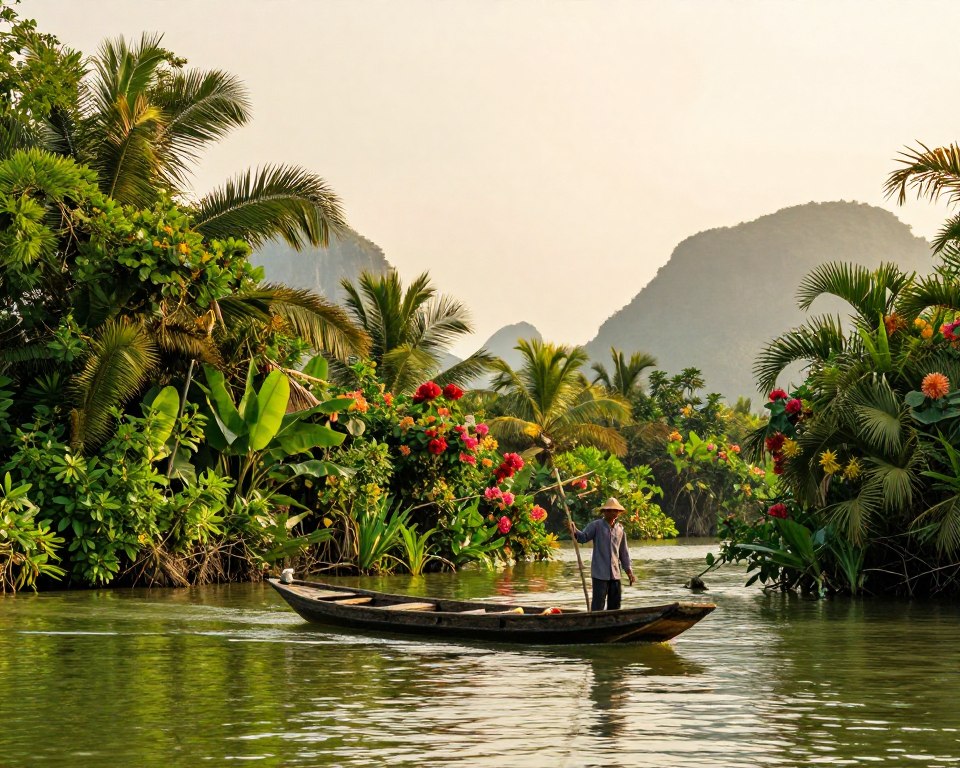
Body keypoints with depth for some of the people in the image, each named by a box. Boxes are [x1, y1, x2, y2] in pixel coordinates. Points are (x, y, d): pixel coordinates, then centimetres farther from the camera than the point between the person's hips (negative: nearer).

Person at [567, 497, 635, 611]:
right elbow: (583, 537, -15)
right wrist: (574, 532, -36)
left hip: (615, 574, 5)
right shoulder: (596, 525, -3)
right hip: (600, 573, -5)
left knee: (615, 604, 10)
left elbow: (624, 552, 17)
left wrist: (629, 570, 13)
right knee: (598, 604, -9)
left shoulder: (620, 529, 12)